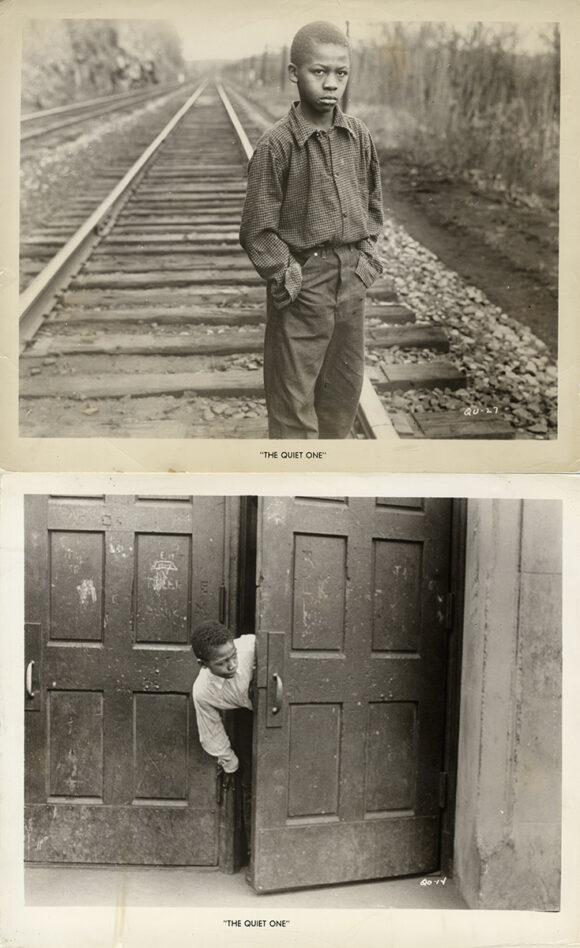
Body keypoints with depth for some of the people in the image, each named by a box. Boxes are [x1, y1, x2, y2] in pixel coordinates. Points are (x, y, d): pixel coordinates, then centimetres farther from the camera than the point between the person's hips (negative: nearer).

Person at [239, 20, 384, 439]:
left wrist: (367, 254, 6)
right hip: (303, 282, -5)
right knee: (293, 391, 4)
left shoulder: (359, 135, 3)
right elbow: (258, 228, -10)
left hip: (352, 279, 5)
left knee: (345, 384, 16)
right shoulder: (277, 144, -12)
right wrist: (285, 275, -14)